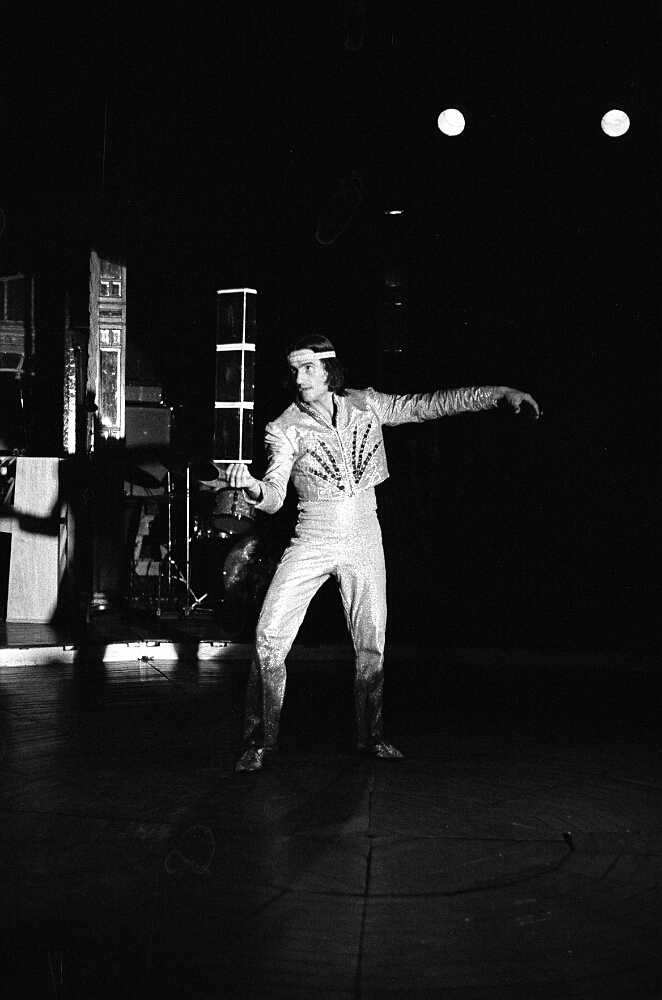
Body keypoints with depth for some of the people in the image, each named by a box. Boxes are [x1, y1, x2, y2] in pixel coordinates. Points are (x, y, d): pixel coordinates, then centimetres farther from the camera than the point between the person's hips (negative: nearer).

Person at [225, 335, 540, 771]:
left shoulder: (365, 404, 1)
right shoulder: (285, 429, -7)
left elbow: (429, 404, 2)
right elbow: (275, 497, -17)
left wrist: (500, 392, -4)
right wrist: (254, 487, -41)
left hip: (364, 543, 2)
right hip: (312, 542, -2)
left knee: (372, 644, 6)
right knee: (270, 638, -12)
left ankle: (371, 735, 26)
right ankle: (262, 742, 2)